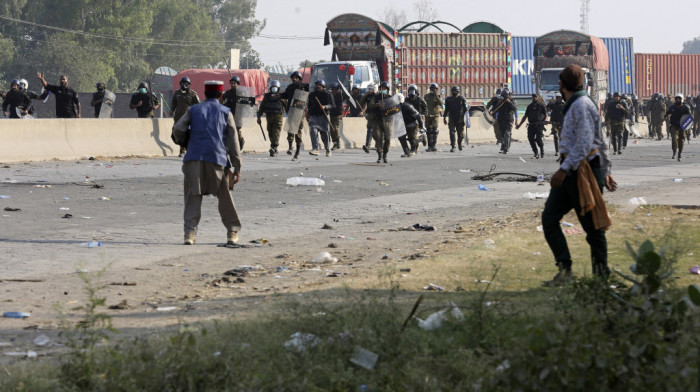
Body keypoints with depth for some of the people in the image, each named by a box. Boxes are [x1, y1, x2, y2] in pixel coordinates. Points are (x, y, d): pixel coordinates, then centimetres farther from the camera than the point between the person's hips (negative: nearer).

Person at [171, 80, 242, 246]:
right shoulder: (225, 112, 11)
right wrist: (237, 167, 8)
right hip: (217, 158, 0)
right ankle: (233, 233, 17)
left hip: (194, 158, 0)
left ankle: (190, 233, -9)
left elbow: (178, 129, 1)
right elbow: (233, 141, 8)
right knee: (225, 198, 11)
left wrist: (185, 142, 22)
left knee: (193, 197, 2)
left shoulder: (193, 110, 13)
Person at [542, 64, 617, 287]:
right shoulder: (574, 106, 19)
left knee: (593, 226, -2)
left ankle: (601, 276, 5)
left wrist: (564, 169, -27)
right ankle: (564, 270, -1)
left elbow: (585, 143, -22)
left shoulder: (581, 105, -12)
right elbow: (601, 142, 23)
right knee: (549, 218, 1)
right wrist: (605, 172, 25)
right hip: (572, 173, 10)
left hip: (584, 172, -10)